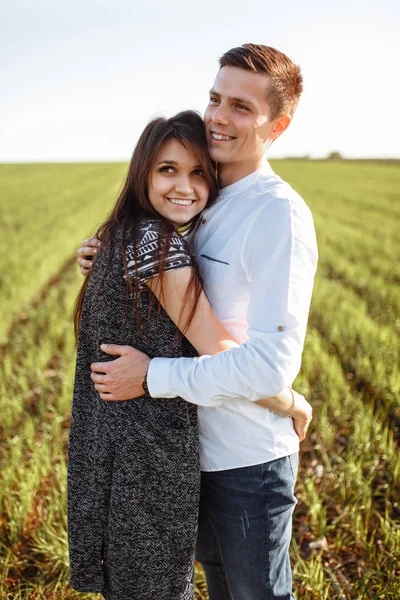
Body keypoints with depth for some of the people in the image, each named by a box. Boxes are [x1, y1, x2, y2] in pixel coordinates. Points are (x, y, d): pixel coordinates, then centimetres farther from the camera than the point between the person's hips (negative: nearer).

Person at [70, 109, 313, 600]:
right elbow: (223, 356, -21)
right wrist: (293, 404, -9)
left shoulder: (121, 235, 8)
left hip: (112, 443, 9)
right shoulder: (156, 241, -21)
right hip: (149, 453, -9)